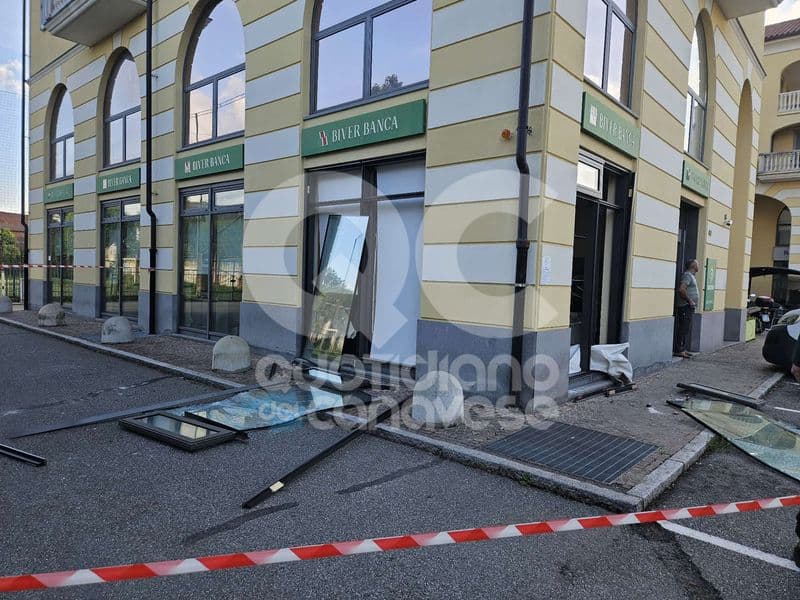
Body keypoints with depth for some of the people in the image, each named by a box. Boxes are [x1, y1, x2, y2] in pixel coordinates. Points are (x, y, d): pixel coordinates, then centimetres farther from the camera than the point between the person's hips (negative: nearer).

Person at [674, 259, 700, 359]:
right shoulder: (687, 275, -13)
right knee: (684, 329, -9)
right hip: (685, 307, -10)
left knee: (687, 330, 12)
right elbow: (681, 289, -27)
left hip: (690, 307, 10)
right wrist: (689, 300, -20)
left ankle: (683, 350, 17)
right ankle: (679, 351, -8)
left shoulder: (691, 276, 20)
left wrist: (692, 302, 17)